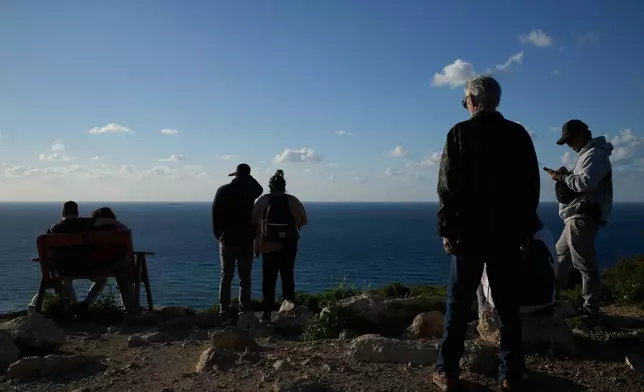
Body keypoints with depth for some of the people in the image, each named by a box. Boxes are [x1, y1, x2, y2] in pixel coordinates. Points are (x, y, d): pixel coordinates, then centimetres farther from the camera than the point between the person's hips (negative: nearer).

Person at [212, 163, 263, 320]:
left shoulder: (223, 190, -3)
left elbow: (216, 214, -1)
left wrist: (219, 234, 9)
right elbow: (260, 189, 21)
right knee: (245, 278, 6)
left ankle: (224, 312, 8)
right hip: (246, 240, 0)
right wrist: (247, 178, 10)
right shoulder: (250, 190, -4)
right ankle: (244, 311, 4)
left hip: (227, 240, 1)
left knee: (225, 278, 8)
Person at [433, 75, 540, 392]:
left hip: (469, 233, -3)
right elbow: (532, 187, 8)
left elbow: (448, 188, -10)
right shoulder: (519, 134, 5)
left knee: (458, 304, 5)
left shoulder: (460, 133, -6)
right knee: (508, 306, 10)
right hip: (508, 233, 3)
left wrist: (447, 230, -4)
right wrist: (525, 229, 15)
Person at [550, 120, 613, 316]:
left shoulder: (595, 154, -12)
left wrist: (563, 177, -13)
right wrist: (565, 176, 3)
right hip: (577, 218, 11)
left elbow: (586, 182, -25)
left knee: (585, 264, -7)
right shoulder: (588, 154, 21)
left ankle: (591, 309, 0)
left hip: (583, 218, -11)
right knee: (560, 256, 18)